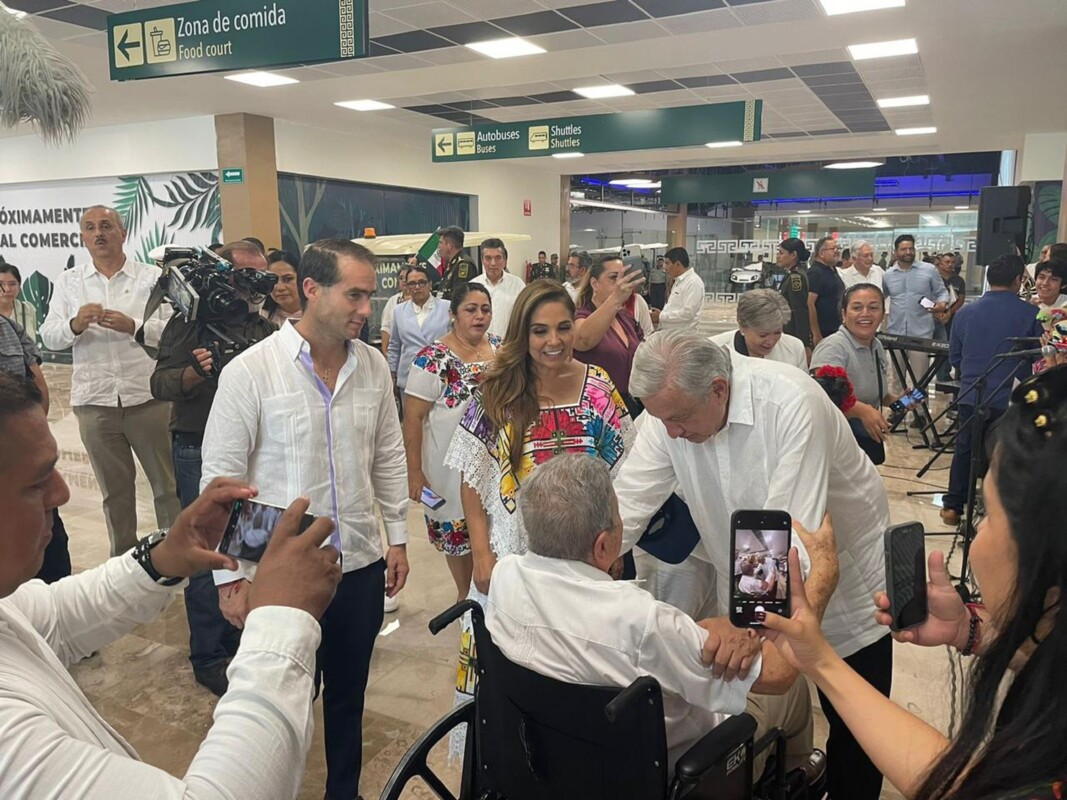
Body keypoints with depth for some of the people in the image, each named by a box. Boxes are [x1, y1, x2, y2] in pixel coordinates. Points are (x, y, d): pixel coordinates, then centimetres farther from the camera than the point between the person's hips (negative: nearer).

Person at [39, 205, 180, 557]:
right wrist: (75, 324, -17)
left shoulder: (152, 277, 4)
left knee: (168, 484, 4)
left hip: (148, 396, -2)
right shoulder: (67, 282, 10)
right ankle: (124, 559, 26)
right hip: (95, 401, 2)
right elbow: (49, 337, 3)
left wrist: (133, 326, -21)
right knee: (115, 490, 14)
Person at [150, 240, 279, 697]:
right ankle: (208, 657, 15)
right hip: (202, 452, -5)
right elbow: (160, 384, -10)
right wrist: (194, 373, -31)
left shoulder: (264, 327, 10)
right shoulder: (191, 322, -5)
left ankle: (236, 641, 29)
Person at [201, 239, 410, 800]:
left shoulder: (373, 365, -1)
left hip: (362, 566, 4)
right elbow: (220, 478, -10)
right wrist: (230, 575, -8)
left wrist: (397, 537, 9)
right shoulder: (249, 371, -15)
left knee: (348, 695, 21)